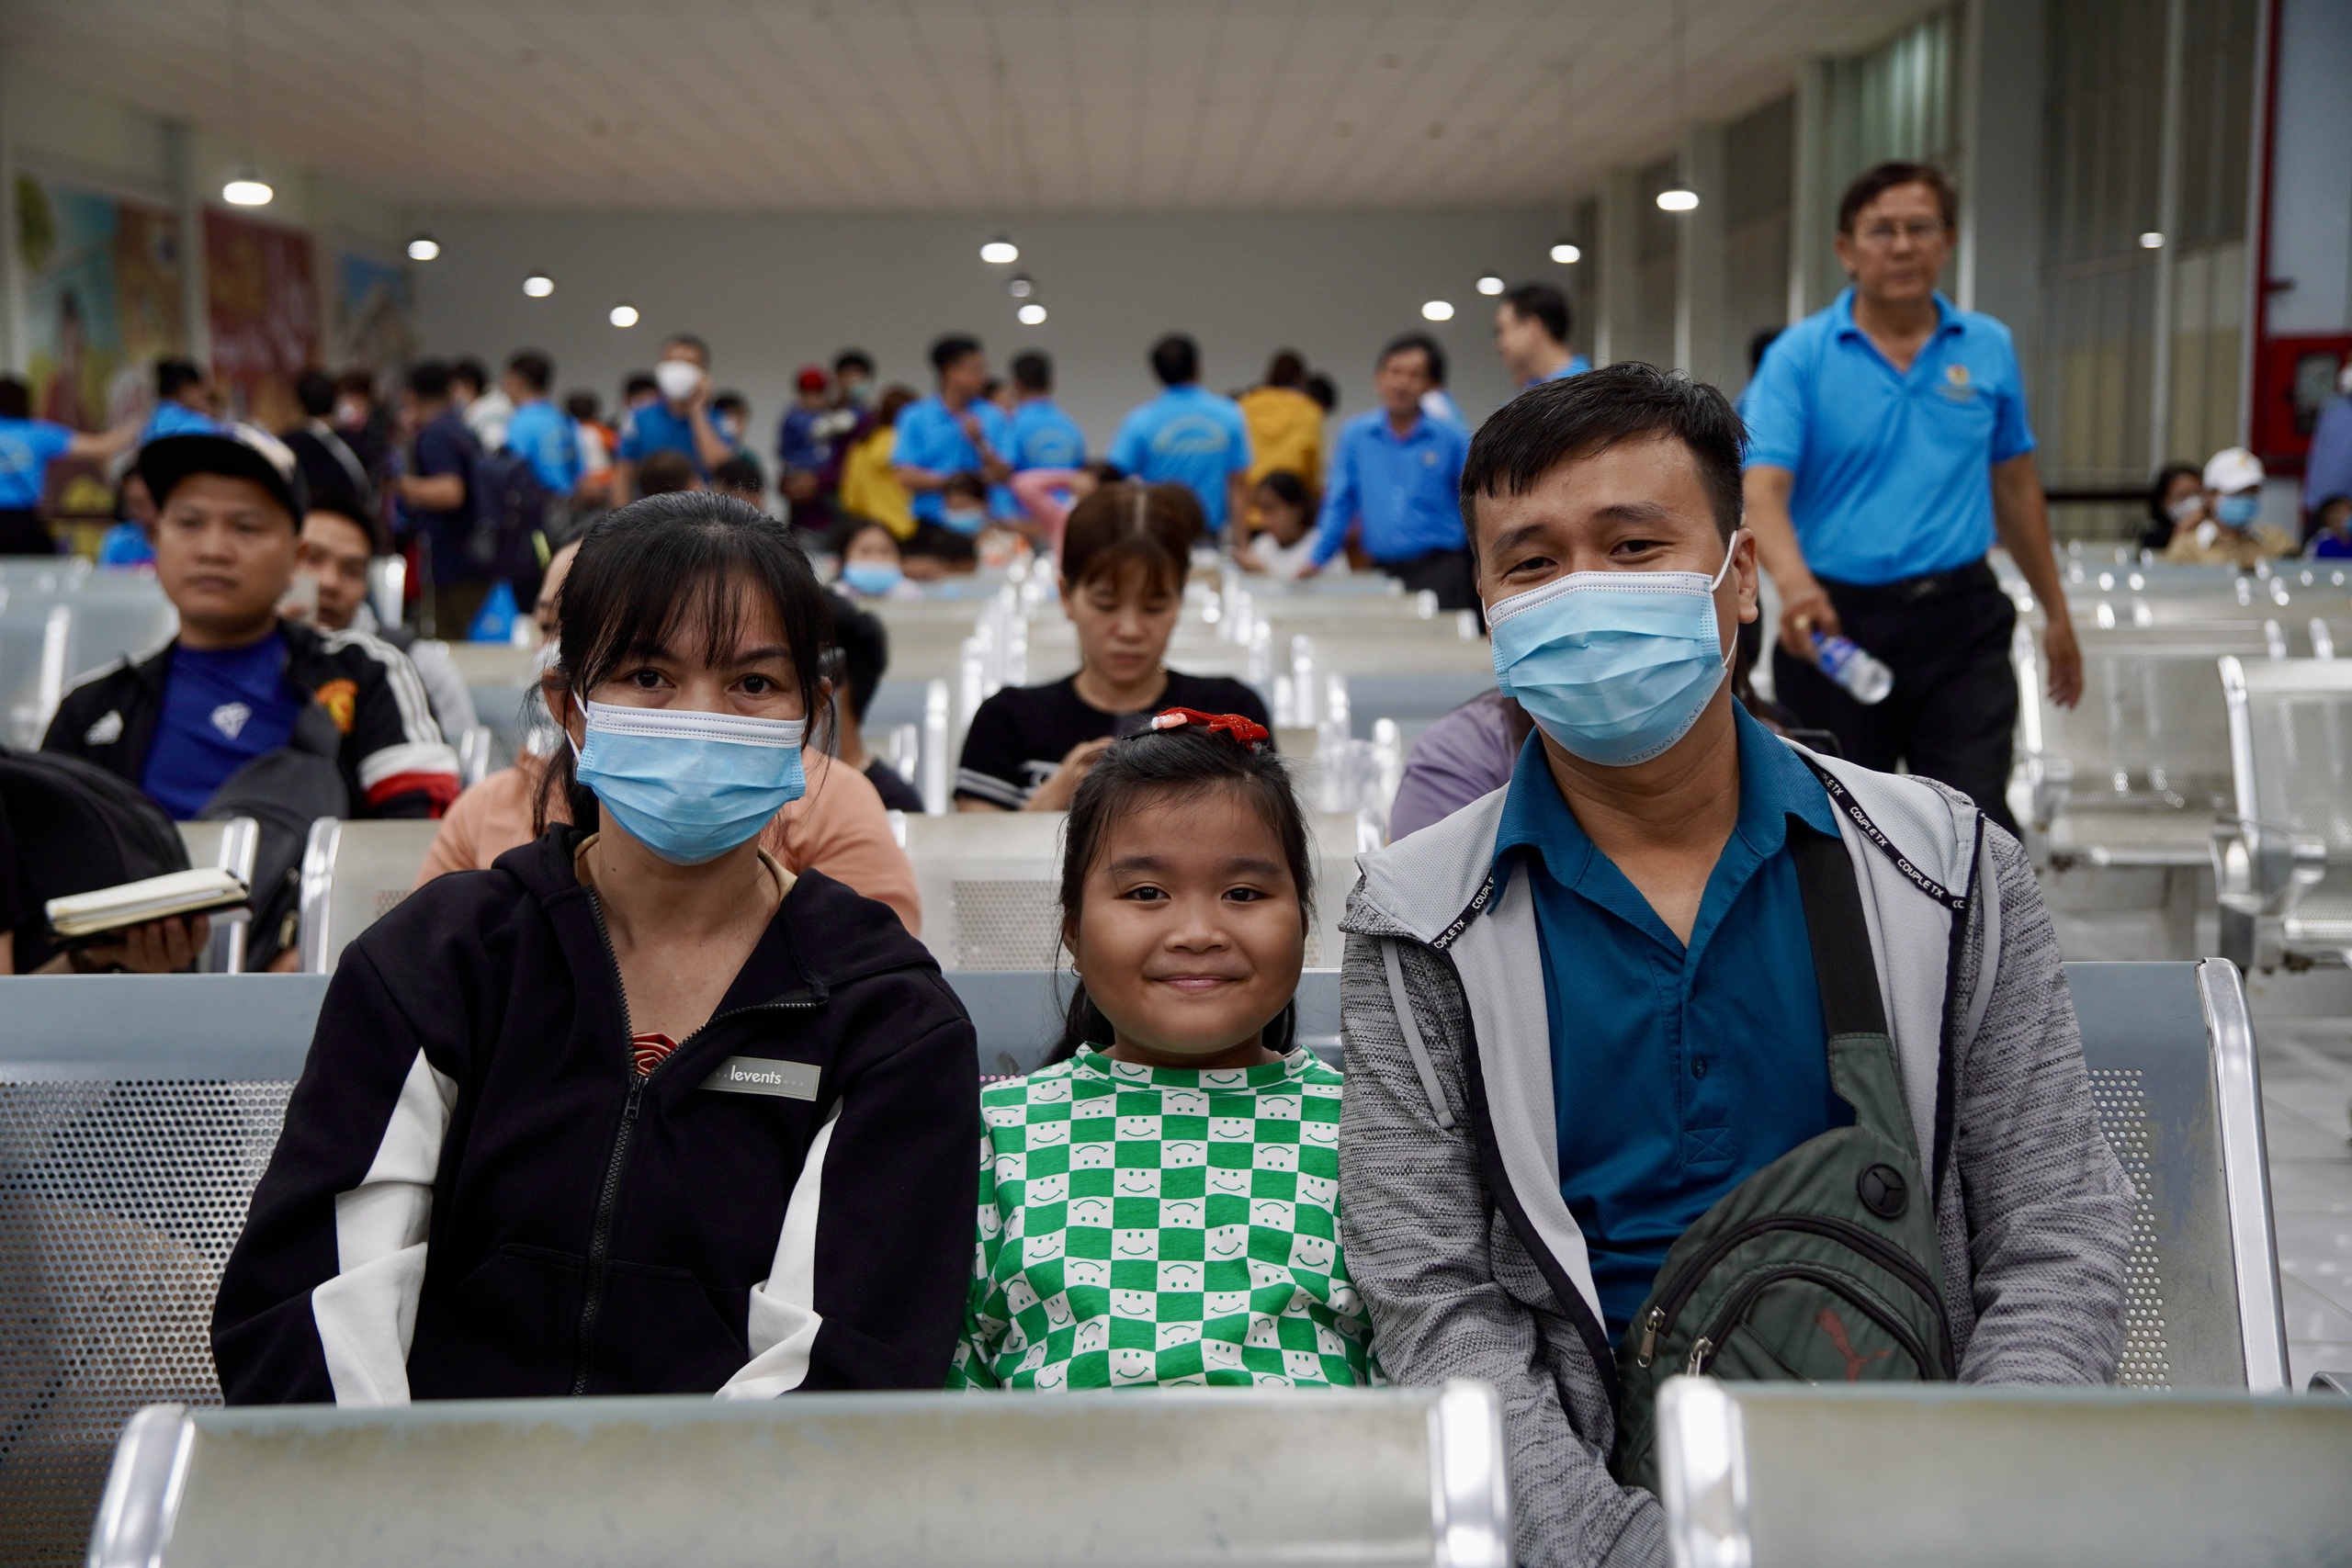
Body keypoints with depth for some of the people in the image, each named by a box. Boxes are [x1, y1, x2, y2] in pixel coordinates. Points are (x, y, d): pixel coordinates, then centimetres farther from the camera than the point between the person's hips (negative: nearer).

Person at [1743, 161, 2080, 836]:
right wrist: (1794, 582, -35)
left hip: (1961, 625, 1)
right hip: (1837, 622, -1)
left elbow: (2016, 487, 16)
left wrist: (2056, 612, 18)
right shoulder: (1799, 356, -3)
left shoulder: (1988, 348, 7)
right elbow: (1764, 487, -15)